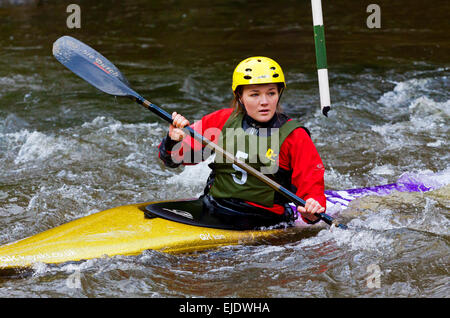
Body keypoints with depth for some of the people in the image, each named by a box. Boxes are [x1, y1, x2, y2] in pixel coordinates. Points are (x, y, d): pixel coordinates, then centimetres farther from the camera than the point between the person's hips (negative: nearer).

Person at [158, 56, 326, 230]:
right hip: (212, 210, 4)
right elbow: (172, 159, 10)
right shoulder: (222, 121, 6)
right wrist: (173, 141, -13)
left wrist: (312, 211, -23)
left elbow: (312, 187, -1)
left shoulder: (294, 136, -1)